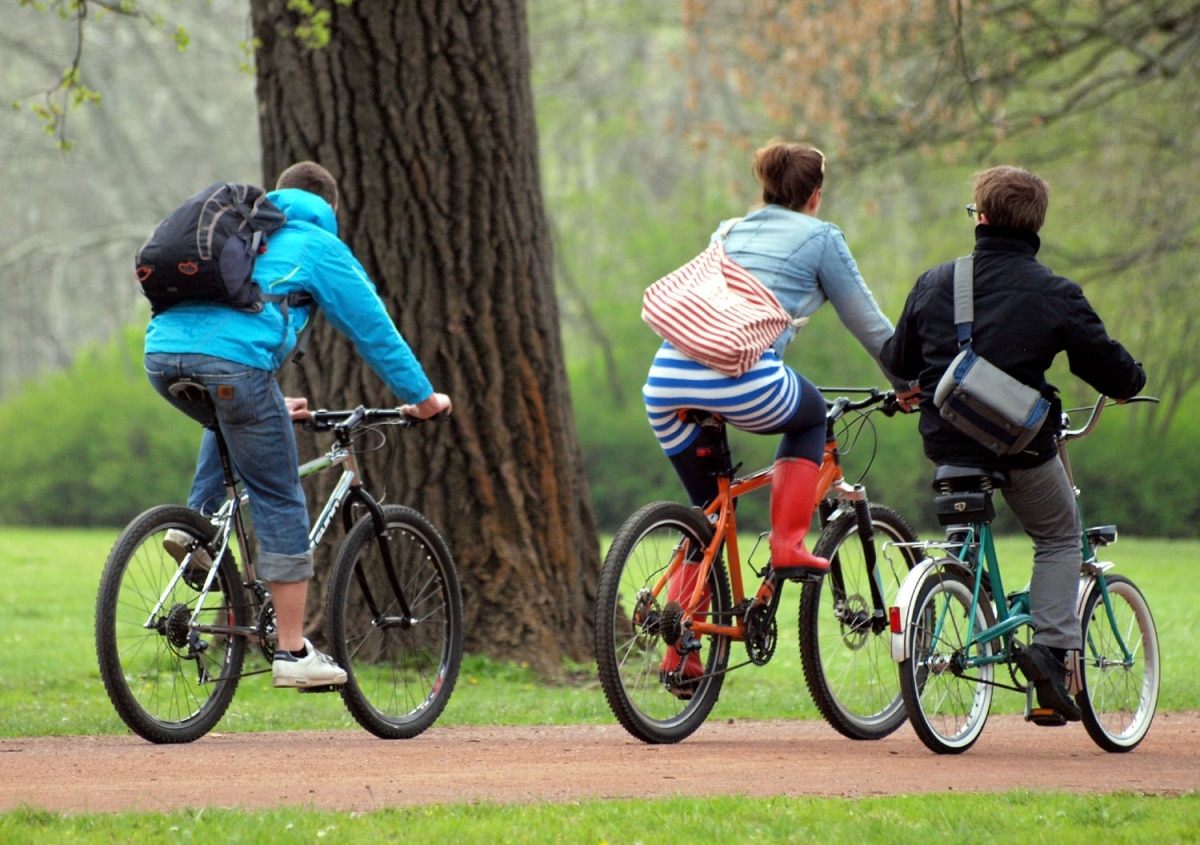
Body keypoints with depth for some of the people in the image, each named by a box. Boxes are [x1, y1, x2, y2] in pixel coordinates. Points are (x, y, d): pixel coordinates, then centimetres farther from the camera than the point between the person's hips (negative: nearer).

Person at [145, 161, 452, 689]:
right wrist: (423, 399, 31)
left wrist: (272, 405, 56)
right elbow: (374, 330, 18)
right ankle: (292, 654, 4)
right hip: (233, 362, -6)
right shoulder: (321, 248, 17)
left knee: (230, 423, 39)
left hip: (162, 352, 6)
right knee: (280, 505, 5)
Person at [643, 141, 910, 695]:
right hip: (743, 375, -5)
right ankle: (788, 545, 14)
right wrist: (909, 383, 36)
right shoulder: (819, 238, 14)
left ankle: (680, 655, 13)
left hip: (666, 379, 5)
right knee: (810, 417, 29)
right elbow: (868, 323, 20)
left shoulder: (729, 234, 30)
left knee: (708, 515, 21)